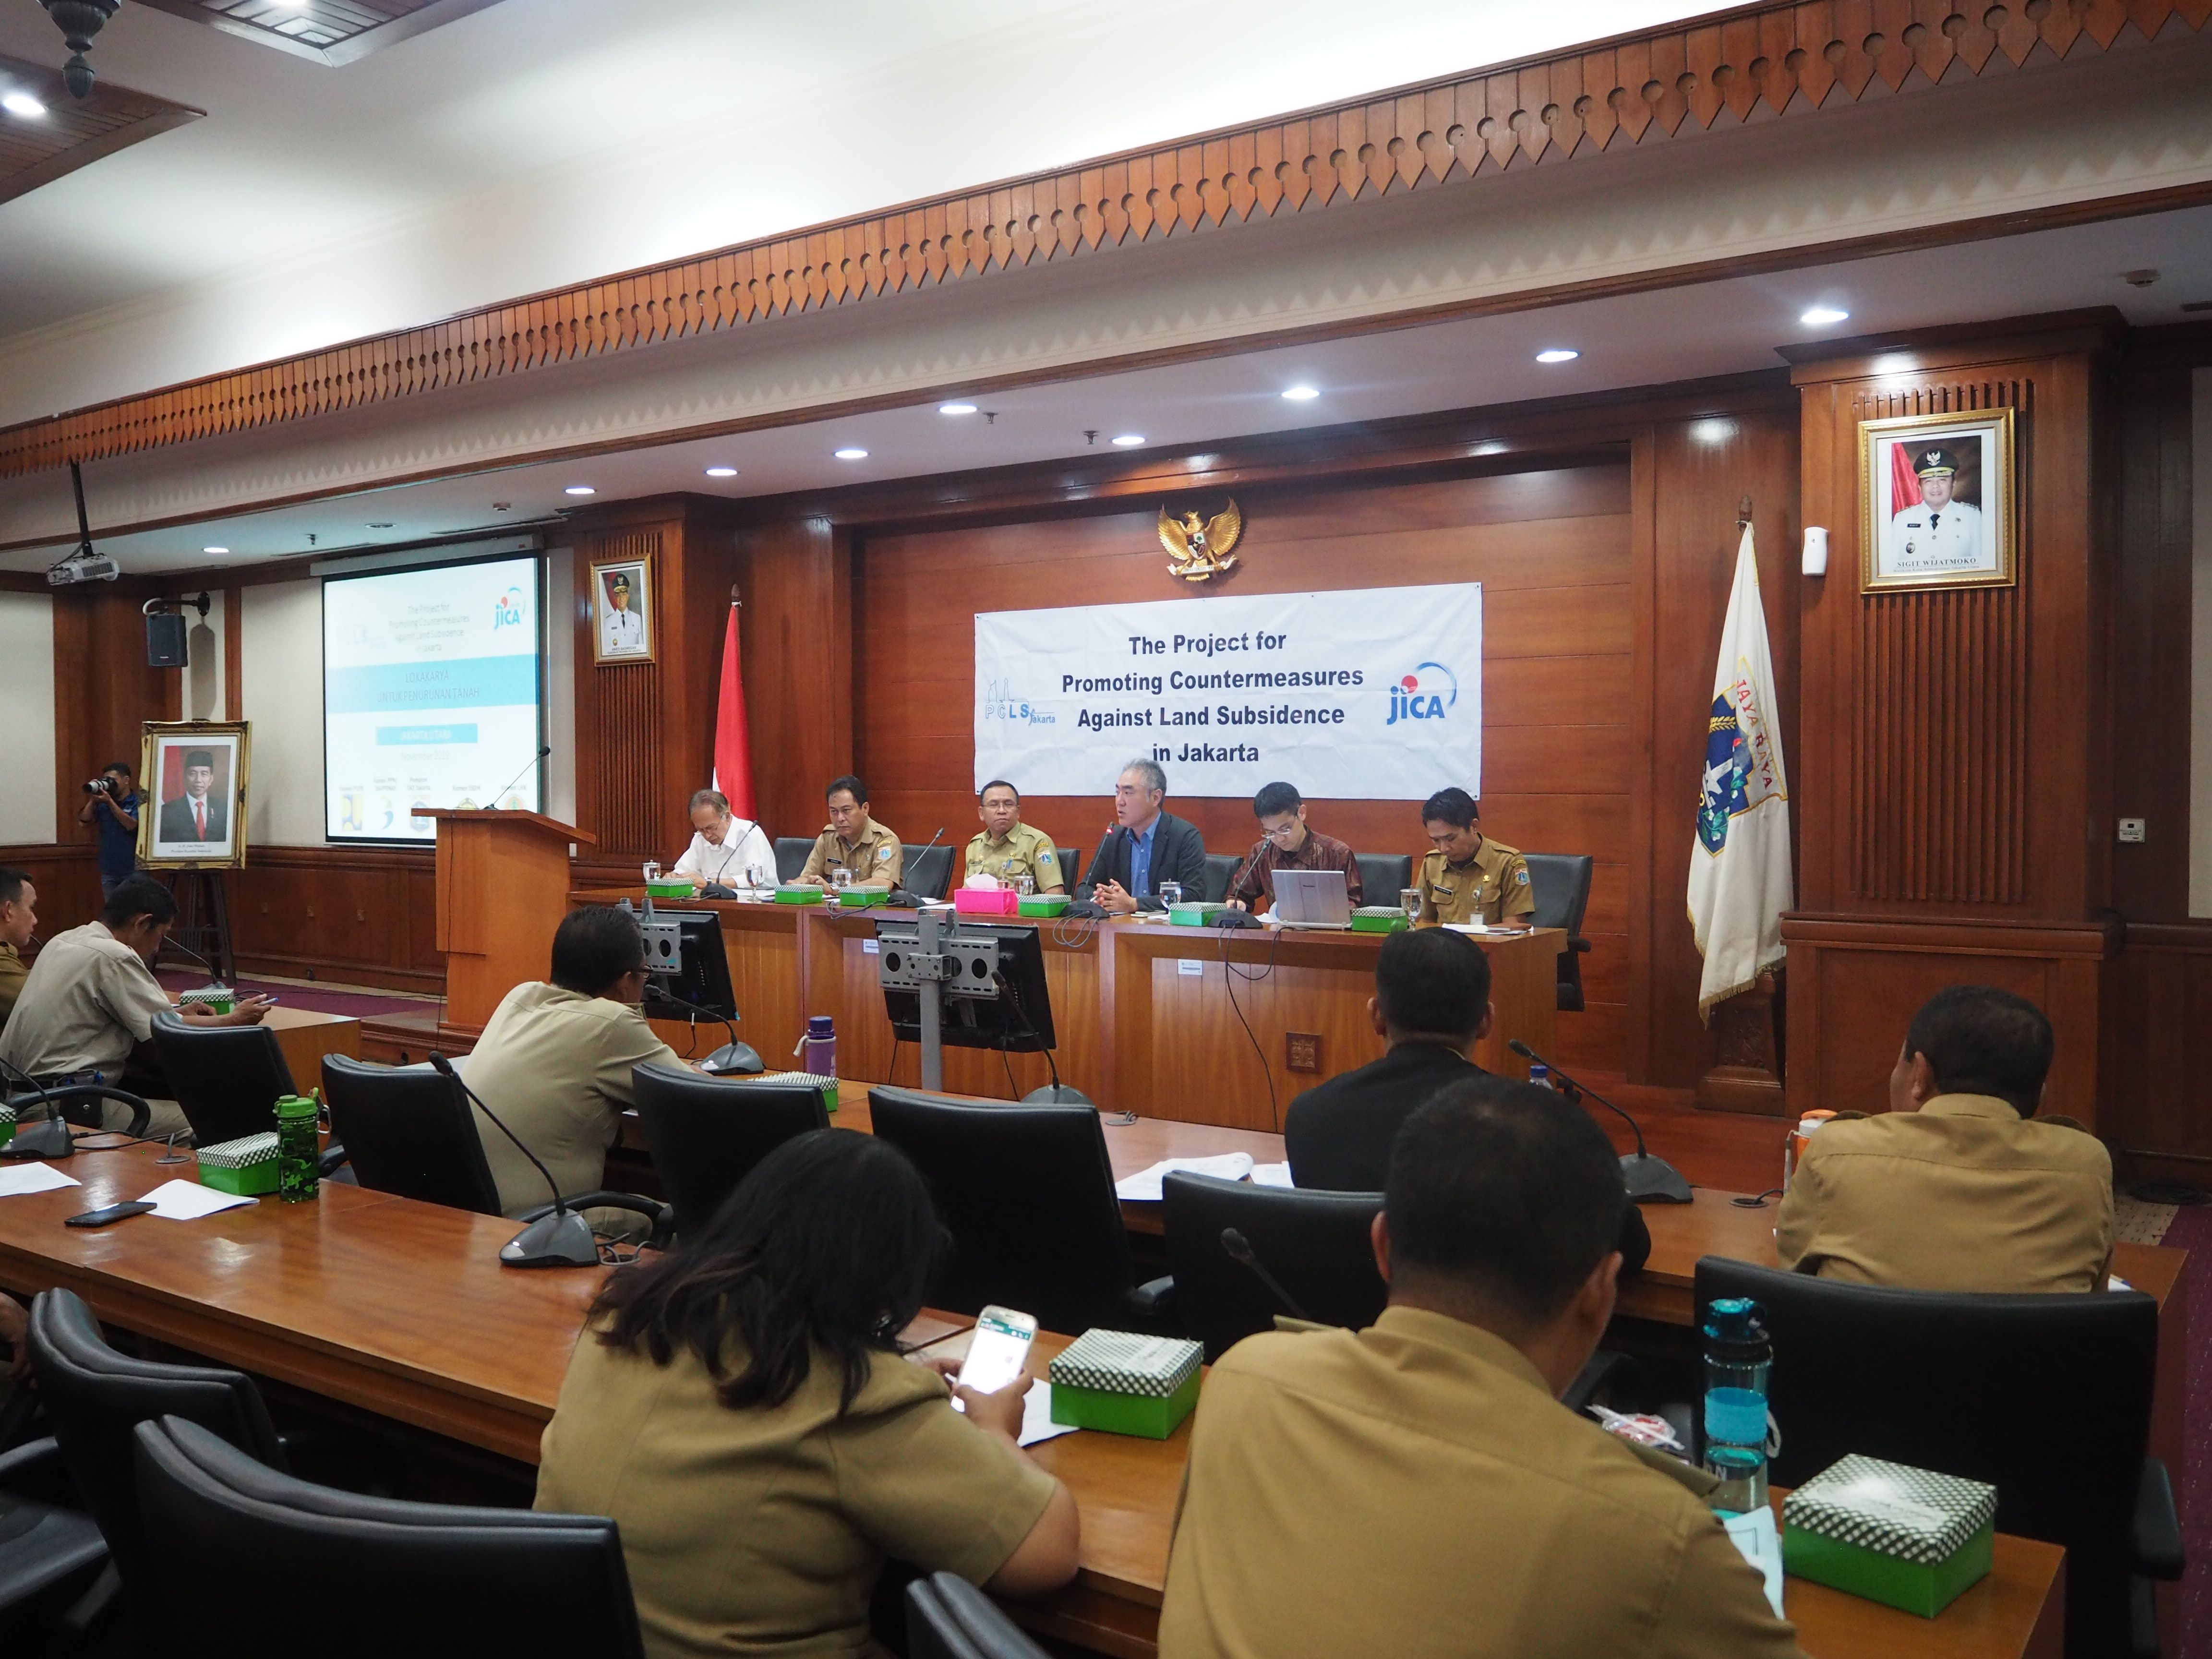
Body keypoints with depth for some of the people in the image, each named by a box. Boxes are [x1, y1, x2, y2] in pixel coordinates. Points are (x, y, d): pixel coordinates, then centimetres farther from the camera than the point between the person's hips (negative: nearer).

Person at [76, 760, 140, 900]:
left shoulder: (138, 802, -6)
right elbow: (84, 820, 2)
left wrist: (110, 801, -19)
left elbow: (131, 825, -19)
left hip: (133, 871, -5)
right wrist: (93, 799, -7)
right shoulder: (102, 804, 10)